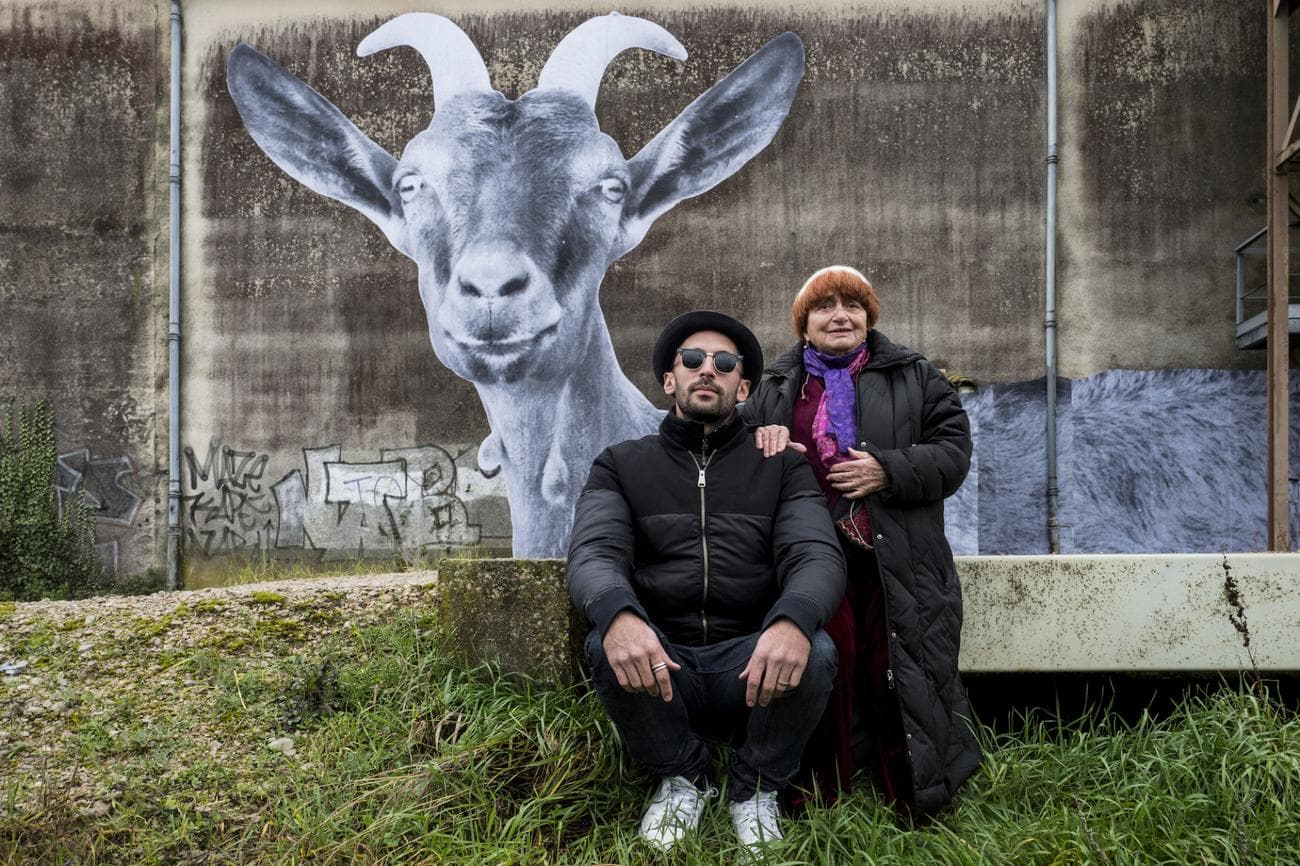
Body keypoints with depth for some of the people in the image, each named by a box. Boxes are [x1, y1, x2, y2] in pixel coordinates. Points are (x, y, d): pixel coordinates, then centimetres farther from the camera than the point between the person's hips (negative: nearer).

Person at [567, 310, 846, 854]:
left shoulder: (783, 468, 6)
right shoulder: (620, 466, 6)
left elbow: (817, 556, -10)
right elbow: (593, 554, -11)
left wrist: (793, 620, -36)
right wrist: (618, 614, -37)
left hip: (755, 666, 0)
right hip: (657, 664, 0)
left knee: (814, 654, -30)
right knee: (605, 647, -30)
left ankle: (754, 788, 2)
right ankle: (682, 777, 1)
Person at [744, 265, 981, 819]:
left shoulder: (913, 377, 10)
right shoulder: (775, 388, 14)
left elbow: (953, 451, 3)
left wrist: (888, 471, -13)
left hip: (897, 563, 0)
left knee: (899, 674, -2)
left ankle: (917, 799, 13)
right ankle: (820, 796, 10)